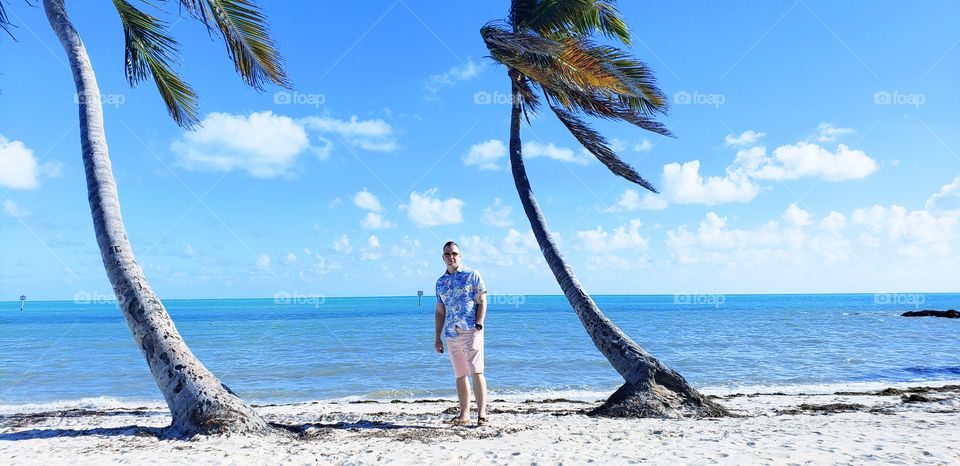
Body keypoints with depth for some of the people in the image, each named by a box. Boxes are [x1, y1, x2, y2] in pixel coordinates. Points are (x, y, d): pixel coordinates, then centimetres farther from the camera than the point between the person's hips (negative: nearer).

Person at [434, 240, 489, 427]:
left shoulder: (472, 275, 2)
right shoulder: (440, 282, 15)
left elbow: (482, 302, -1)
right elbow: (440, 312, 18)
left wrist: (479, 325, -12)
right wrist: (437, 337, 14)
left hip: (471, 331, -5)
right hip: (451, 335, 5)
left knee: (476, 372, -10)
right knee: (460, 375, 9)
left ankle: (482, 414, -8)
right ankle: (464, 415, 15)